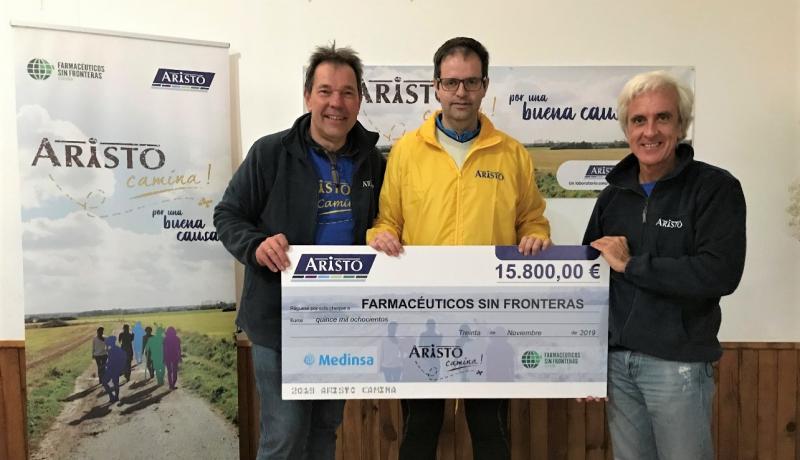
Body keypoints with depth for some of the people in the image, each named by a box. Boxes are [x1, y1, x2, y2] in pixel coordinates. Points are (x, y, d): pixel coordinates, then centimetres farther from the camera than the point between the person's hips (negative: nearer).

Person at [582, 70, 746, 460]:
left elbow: (721, 272, -21)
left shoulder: (716, 188, -7)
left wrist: (631, 263, -16)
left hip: (678, 364, -4)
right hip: (616, 360, 4)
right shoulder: (613, 196, 7)